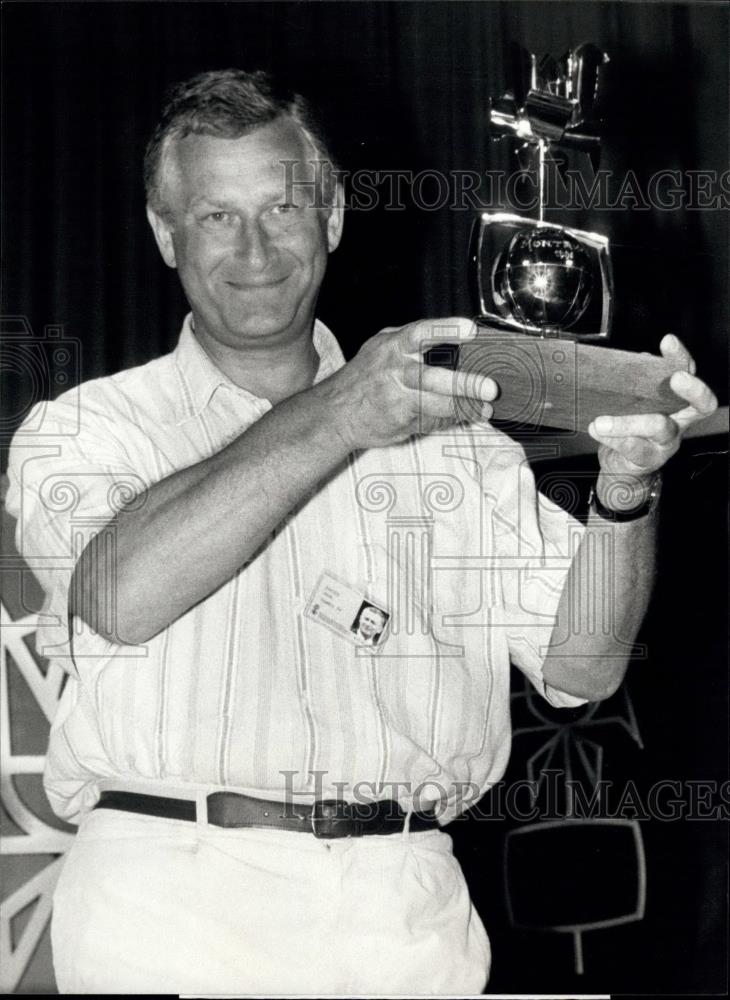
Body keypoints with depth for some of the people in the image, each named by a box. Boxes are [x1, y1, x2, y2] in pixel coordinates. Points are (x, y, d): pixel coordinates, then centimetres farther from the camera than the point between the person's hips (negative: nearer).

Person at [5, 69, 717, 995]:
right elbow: (119, 597, -12)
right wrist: (333, 419, -17)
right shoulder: (92, 426, 9)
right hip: (168, 908, -2)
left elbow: (583, 664, 7)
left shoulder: (450, 435, 14)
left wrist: (625, 485, -11)